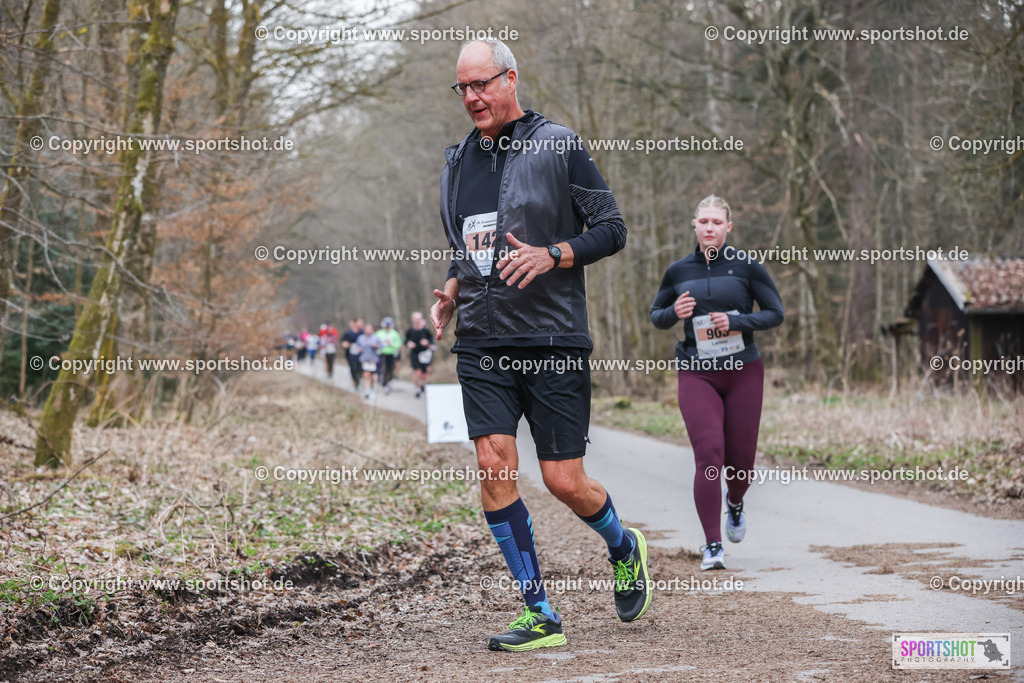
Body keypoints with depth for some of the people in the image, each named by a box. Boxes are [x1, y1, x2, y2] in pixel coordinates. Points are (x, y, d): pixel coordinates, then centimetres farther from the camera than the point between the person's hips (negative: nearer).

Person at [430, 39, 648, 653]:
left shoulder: (558, 144, -4)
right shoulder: (458, 161, 13)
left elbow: (612, 228, -3)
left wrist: (551, 255, -17)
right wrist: (452, 292, 7)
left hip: (554, 342, -4)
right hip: (482, 343, 4)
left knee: (564, 481, -3)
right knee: (494, 465, -9)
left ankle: (624, 548, 31)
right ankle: (541, 617, -1)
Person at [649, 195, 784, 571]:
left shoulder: (747, 266, -1)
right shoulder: (678, 271, 6)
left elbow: (775, 313, 1)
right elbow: (656, 315, 17)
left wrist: (736, 322, -15)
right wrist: (675, 312, -6)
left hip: (743, 371, 0)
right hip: (697, 374, 0)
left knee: (740, 460, 4)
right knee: (709, 453, -16)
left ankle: (735, 502, 42)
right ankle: (713, 546, -12)